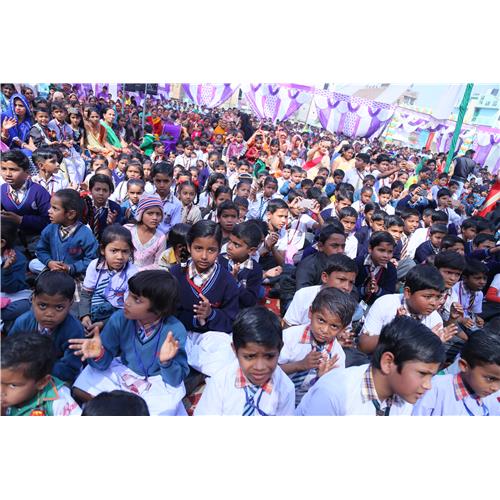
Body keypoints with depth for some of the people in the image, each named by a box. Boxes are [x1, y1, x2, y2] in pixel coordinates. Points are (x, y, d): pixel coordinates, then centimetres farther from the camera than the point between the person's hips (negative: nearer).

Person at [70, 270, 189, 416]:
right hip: (124, 371, 3)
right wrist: (99, 355, -35)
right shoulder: (119, 319, -19)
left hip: (158, 380, -3)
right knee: (81, 392, -8)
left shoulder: (175, 330, -28)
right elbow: (105, 362, -11)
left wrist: (166, 362, -44)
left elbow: (175, 380, -23)